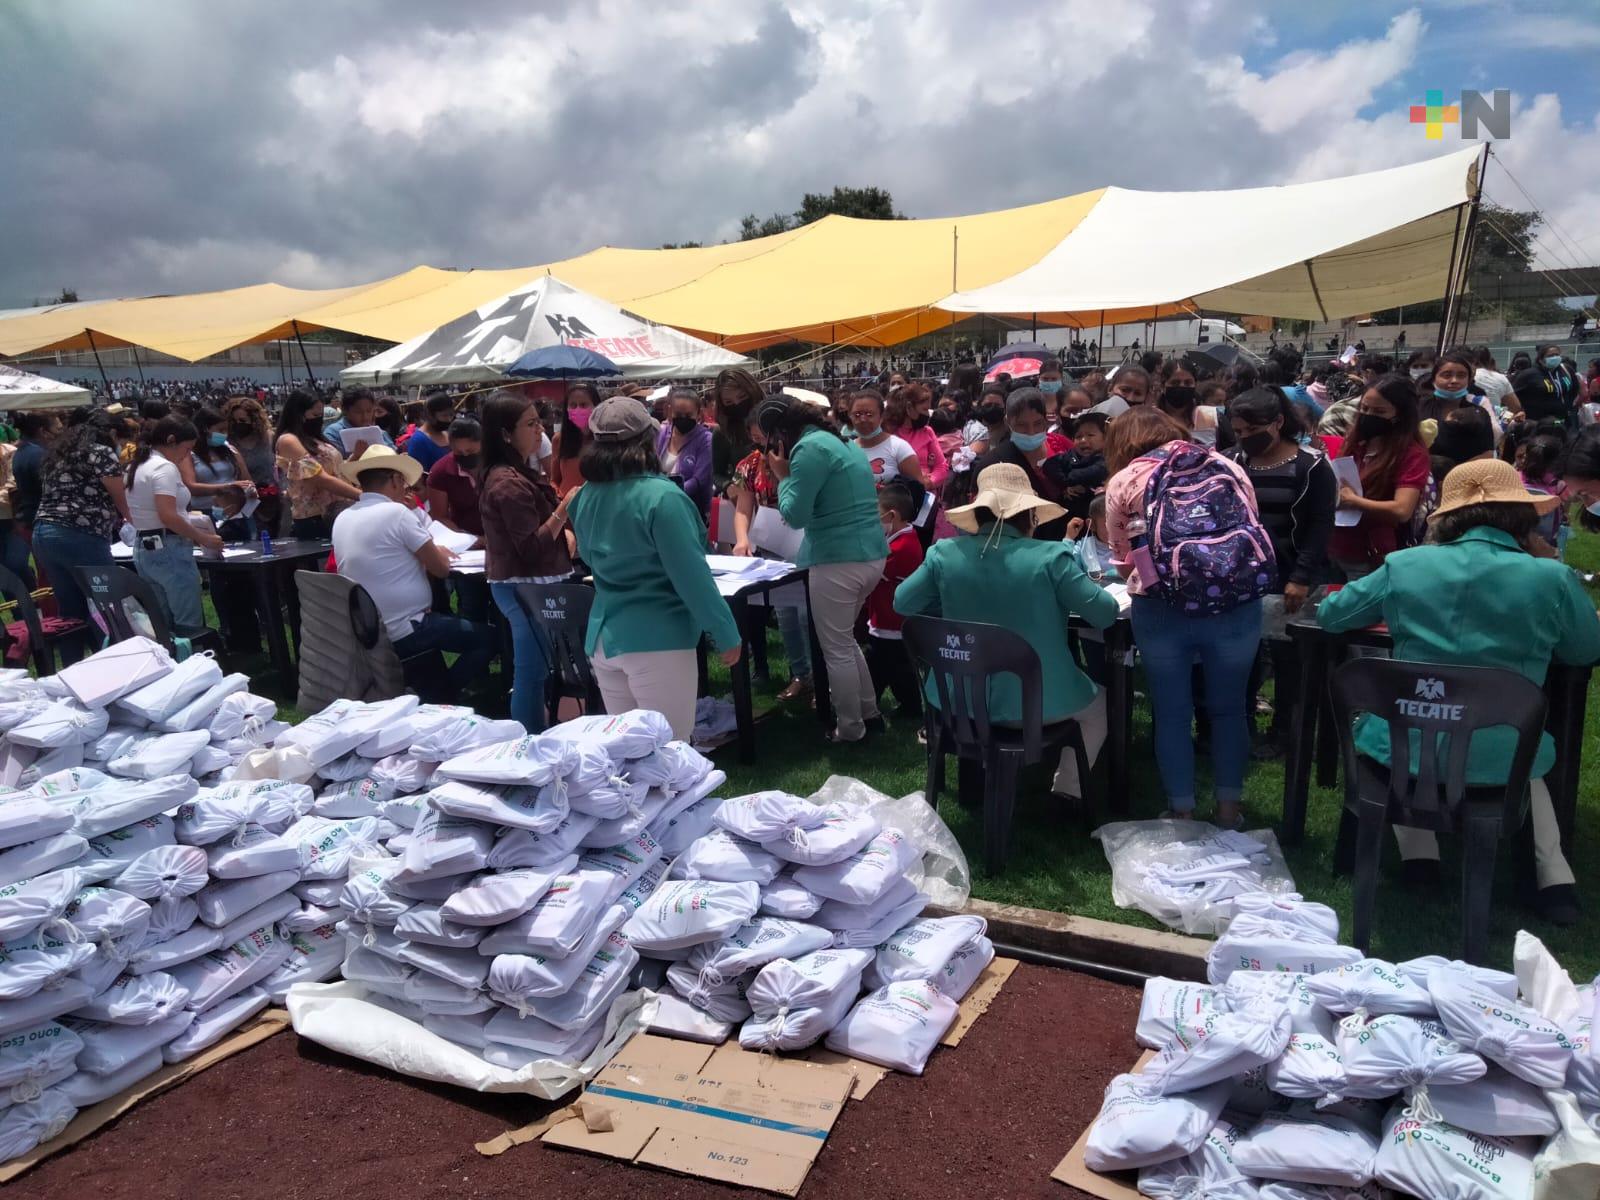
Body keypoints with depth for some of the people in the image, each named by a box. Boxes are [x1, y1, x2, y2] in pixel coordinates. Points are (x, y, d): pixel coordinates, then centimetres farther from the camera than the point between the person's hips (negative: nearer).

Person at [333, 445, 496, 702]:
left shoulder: (342, 519, 6)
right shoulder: (397, 512, -16)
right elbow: (441, 568, -10)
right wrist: (438, 552, 10)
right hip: (403, 633, -8)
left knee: (445, 618, 32)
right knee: (488, 638, 5)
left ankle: (432, 689, 24)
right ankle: (434, 698, 3)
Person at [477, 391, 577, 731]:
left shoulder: (514, 474, 12)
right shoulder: (508, 483, -21)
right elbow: (532, 548, -23)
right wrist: (565, 507, -23)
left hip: (524, 585, 11)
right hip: (527, 587, -11)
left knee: (529, 672, 18)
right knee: (532, 674, -2)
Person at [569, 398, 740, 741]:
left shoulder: (587, 497, 5)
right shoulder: (661, 496, -16)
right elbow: (691, 575, -16)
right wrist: (726, 634, -8)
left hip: (603, 637, 7)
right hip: (658, 640, -7)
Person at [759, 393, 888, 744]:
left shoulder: (810, 448, -13)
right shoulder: (839, 441, 17)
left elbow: (795, 516, -13)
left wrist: (783, 476, 0)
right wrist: (789, 475, 16)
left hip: (839, 561, -10)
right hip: (871, 555, 10)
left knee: (836, 649, 5)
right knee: (844, 639, 24)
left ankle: (850, 729, 15)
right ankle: (868, 712, 32)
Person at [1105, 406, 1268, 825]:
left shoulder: (1124, 482, 7)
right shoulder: (1228, 466, 13)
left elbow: (1124, 562, 10)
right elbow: (1254, 530, 18)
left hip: (1164, 609, -2)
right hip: (1238, 603, 2)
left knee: (1172, 714, 13)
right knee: (1228, 709, 19)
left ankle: (1183, 813, 25)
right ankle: (1229, 809, 31)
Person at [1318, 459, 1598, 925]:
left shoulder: (1405, 565, -6)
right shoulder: (1553, 578, -8)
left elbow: (1329, 615, 8)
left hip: (1404, 748, 0)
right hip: (1499, 759, 1)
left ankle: (1419, 852, 24)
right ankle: (1553, 876, 26)